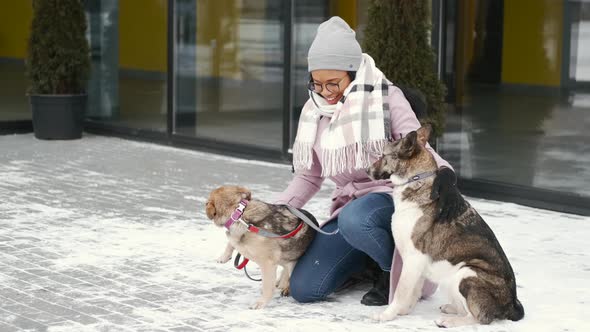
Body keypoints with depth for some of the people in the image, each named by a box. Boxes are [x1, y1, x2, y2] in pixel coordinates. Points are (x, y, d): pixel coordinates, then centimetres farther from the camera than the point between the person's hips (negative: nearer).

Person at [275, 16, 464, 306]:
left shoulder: (386, 98, -11)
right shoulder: (314, 110, 5)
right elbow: (309, 176, 13)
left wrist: (444, 173, -39)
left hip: (392, 197, -6)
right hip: (348, 205, 6)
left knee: (355, 220, -41)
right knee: (303, 289, -8)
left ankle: (396, 268, -9)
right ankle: (368, 255, 17)